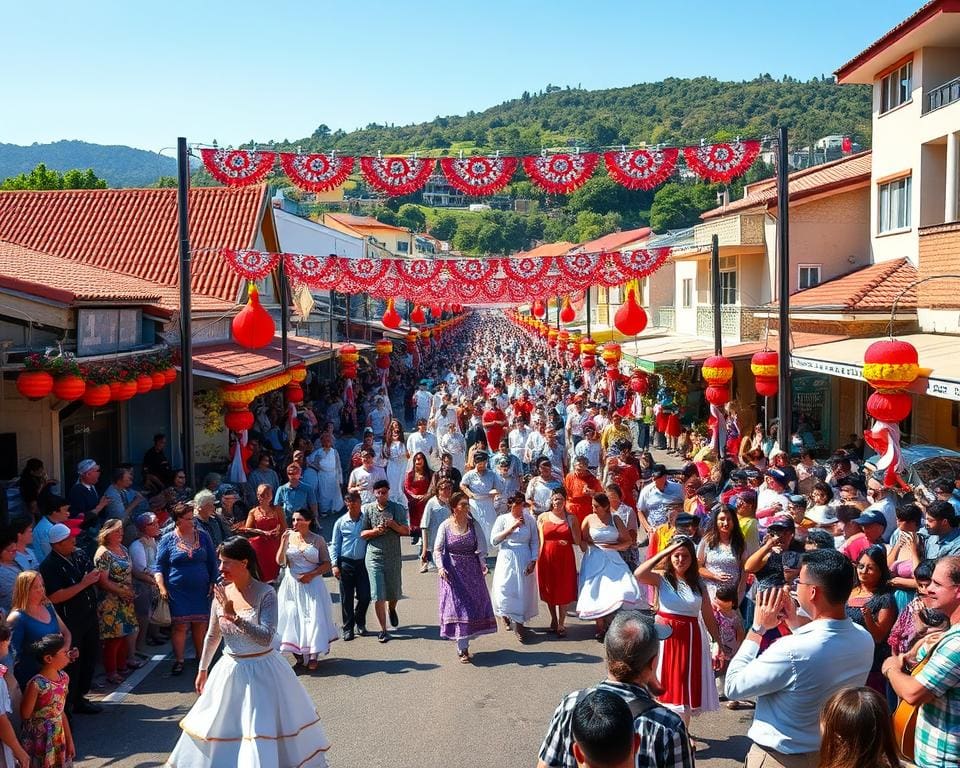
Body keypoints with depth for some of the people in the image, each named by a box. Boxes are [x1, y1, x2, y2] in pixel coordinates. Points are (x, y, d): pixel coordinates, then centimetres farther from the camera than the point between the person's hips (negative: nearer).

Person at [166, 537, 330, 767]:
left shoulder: (265, 593, -16)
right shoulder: (222, 593, -2)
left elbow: (266, 638, -25)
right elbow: (212, 636, 12)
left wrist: (234, 616, -30)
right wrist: (203, 669, 18)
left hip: (262, 671, -5)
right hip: (230, 670, 5)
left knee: (264, 731, 3)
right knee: (219, 728, 14)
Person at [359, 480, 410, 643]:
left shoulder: (397, 509, 1)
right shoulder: (368, 509, 1)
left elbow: (406, 531, 0)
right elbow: (362, 533, 3)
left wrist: (394, 525, -17)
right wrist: (375, 531, -15)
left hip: (393, 556, 1)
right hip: (374, 556, -1)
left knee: (394, 591, 13)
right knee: (378, 595, -4)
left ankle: (392, 609, 48)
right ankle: (383, 629, 5)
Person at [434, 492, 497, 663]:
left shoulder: (474, 524, 0)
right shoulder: (445, 526, -5)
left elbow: (481, 546, -3)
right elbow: (438, 549, -4)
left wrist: (483, 563, -18)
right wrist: (440, 567, -18)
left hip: (472, 570, 3)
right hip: (452, 571, -3)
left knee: (473, 605, 8)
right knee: (457, 606, -6)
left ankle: (464, 642, 27)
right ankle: (462, 649, -2)